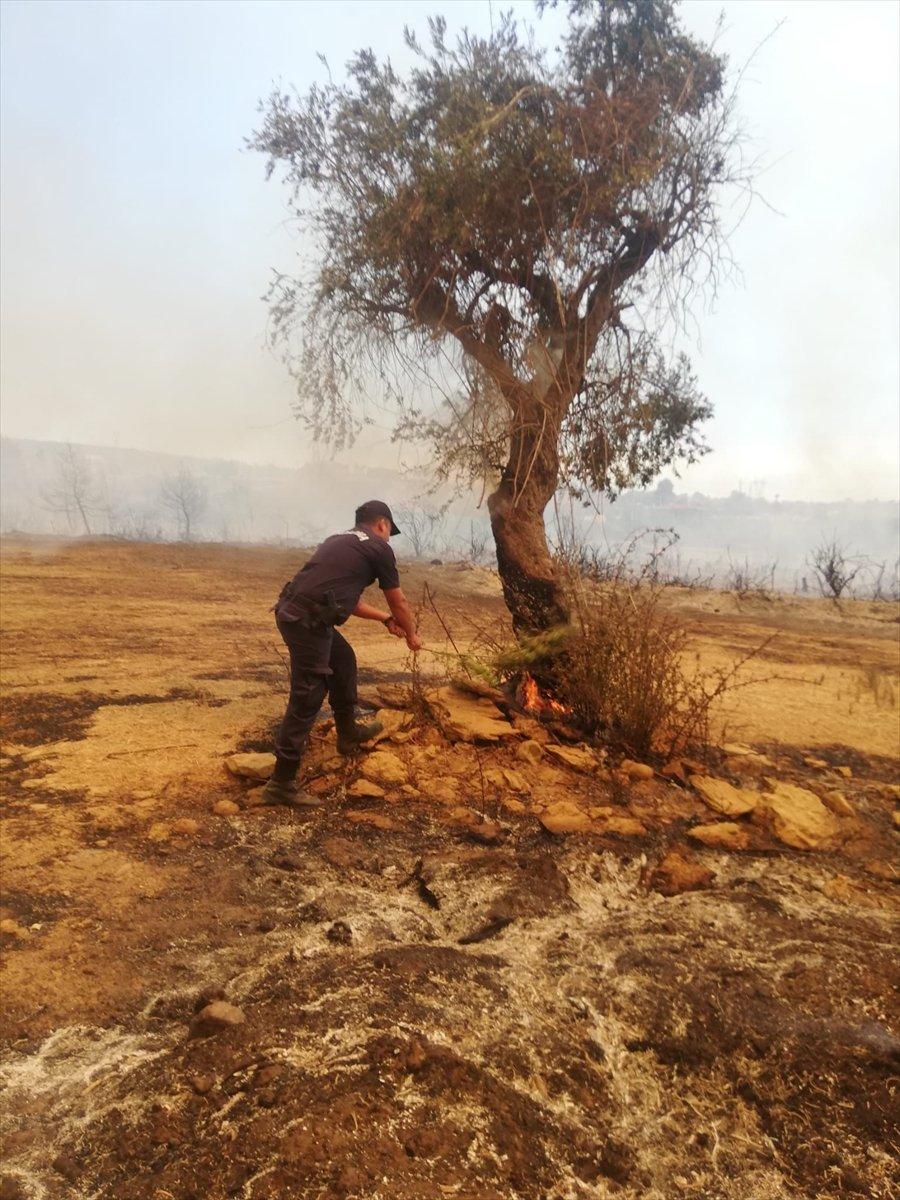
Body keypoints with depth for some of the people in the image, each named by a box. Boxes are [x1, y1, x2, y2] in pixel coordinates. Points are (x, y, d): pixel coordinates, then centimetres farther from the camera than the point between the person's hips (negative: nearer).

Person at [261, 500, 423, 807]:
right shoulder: (379, 548, 3)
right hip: (307, 620, -9)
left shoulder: (341, 541, 25)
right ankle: (281, 784, 2)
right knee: (307, 699, -3)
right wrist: (412, 635, 29)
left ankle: (349, 734, 42)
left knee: (343, 660, 27)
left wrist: (385, 618, 36)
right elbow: (399, 602, 12)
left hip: (292, 611, 9)